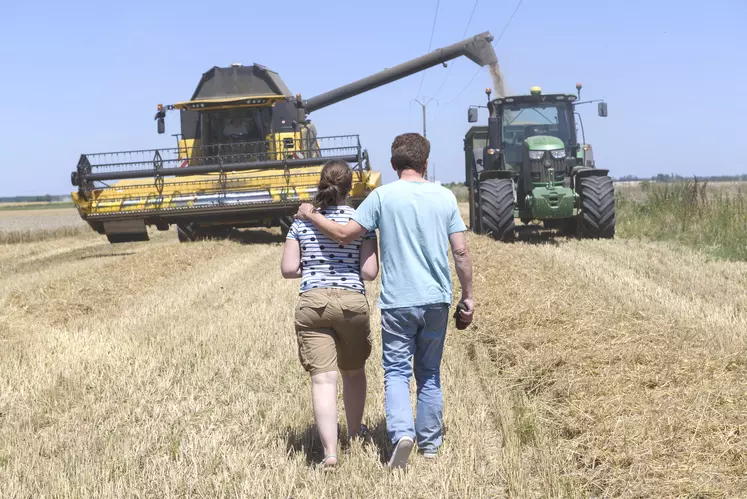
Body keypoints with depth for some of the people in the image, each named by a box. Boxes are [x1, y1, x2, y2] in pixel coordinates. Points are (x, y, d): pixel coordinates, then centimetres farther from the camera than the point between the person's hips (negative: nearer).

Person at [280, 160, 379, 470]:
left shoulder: (302, 222, 4)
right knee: (354, 372, 22)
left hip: (312, 303, 0)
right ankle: (355, 433, 41)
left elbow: (288, 269, 1)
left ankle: (330, 452, -14)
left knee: (323, 379, -5)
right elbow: (370, 273, -6)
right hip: (352, 302, 0)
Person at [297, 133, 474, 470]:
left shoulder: (383, 196, -5)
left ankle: (402, 431, -18)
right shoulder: (445, 197, 3)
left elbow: (345, 235, -8)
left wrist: (311, 215, 7)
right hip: (437, 300, 3)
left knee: (396, 371, 3)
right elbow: (461, 253, 1)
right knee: (429, 373, 14)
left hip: (398, 302, -3)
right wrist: (468, 296, 10)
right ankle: (429, 442, 22)